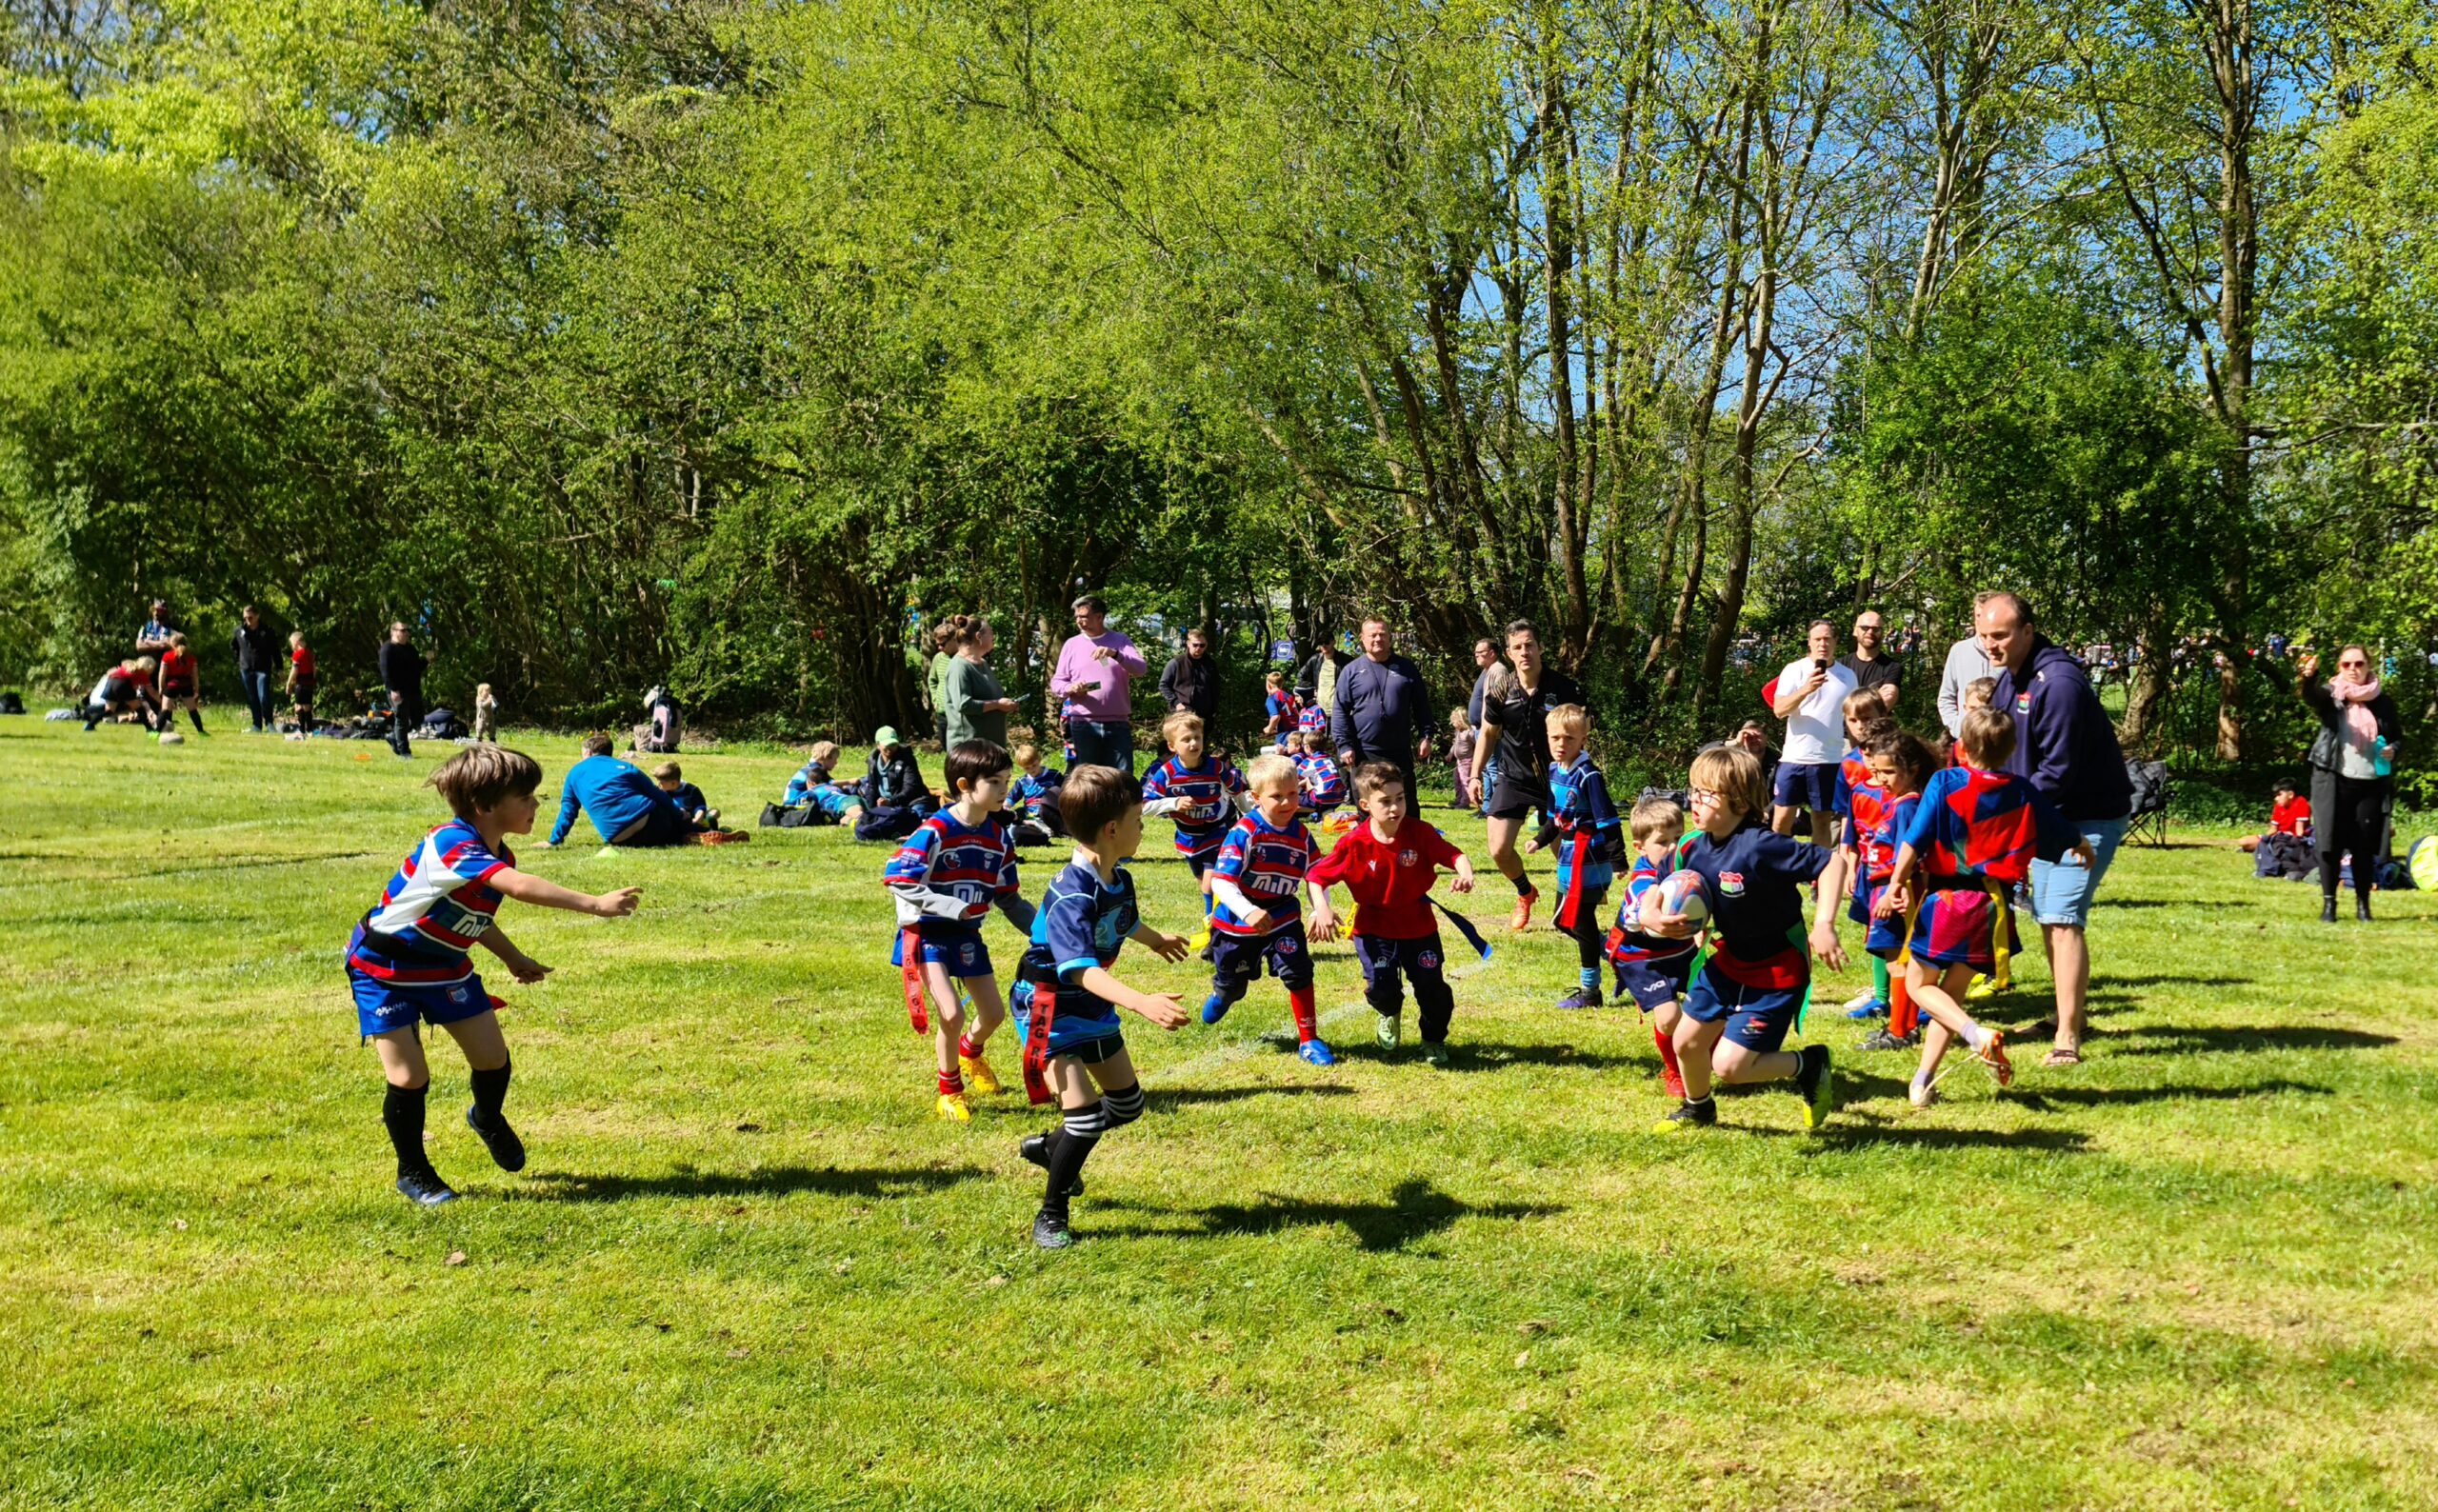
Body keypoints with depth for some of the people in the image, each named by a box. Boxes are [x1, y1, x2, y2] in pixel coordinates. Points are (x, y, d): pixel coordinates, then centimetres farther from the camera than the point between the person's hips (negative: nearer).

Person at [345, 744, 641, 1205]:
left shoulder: (497, 858, -4)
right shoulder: (451, 844, -34)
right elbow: (521, 887, -48)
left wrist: (512, 958, 11)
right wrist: (594, 904, -51)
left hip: (444, 966, 8)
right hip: (383, 968, -8)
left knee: (491, 1056, 4)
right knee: (409, 1077, -9)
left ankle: (488, 1119, 37)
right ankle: (413, 1173, 14)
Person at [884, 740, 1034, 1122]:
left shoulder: (999, 837, 0)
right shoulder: (935, 832, -21)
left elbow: (1008, 897, 8)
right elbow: (897, 879, -25)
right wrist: (954, 907, -26)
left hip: (967, 935, 7)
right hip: (927, 934, -7)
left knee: (994, 1013, 11)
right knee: (951, 1013, -18)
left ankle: (969, 1050, 48)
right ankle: (949, 1090, 8)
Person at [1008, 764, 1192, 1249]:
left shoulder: (1120, 880, -3)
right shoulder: (1071, 895, -32)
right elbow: (1081, 969, -43)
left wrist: (1157, 941, 44)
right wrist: (1142, 1003, -56)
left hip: (1094, 1008, 9)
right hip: (1050, 1009, -9)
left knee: (1128, 1104, 16)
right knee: (1085, 1114, -16)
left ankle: (1049, 1147, 40)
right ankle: (1051, 1216, 4)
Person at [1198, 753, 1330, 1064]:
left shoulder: (1301, 836, -8)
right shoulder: (1243, 832, -24)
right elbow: (1221, 882, -31)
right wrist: (1249, 912, -46)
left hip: (1283, 919, 2)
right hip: (1236, 921, -2)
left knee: (1298, 972, -16)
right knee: (1233, 983, 17)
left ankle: (1309, 1040, 0)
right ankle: (1222, 994, 57)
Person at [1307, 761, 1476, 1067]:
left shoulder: (1420, 833, -13)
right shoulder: (1353, 844, -15)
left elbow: (1453, 855, -18)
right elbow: (1316, 876, -9)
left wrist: (1465, 872, -40)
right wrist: (1321, 910, -25)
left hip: (1418, 925, 1)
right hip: (1373, 927, -1)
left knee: (1432, 988, -2)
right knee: (1381, 988, -16)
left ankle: (1434, 1041, 31)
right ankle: (1389, 1014, 26)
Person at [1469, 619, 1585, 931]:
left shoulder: (1565, 688, -12)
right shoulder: (1501, 689, -6)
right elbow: (1488, 733, 8)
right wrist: (1475, 775, 4)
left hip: (1555, 779, -2)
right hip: (1513, 777, 2)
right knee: (1499, 850, -3)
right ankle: (1525, 894, 27)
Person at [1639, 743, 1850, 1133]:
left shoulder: (1760, 846, -29)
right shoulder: (1695, 849, -7)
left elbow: (1832, 861, -27)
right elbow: (1658, 890, 7)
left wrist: (1824, 925, -34)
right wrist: (1651, 916, -16)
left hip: (1776, 973, -7)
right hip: (1728, 961, 7)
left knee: (1729, 1066, -11)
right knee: (1686, 1042, 14)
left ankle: (1809, 1065, 15)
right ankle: (1697, 1108, 45)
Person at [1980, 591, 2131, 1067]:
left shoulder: (2058, 684, -25)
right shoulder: (2010, 678, 6)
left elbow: (2058, 770, -27)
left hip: (2090, 816, -10)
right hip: (2051, 813, 10)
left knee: (2062, 917, -16)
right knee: (2046, 916, 17)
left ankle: (2067, 1040, -14)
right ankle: (2074, 1015, 33)